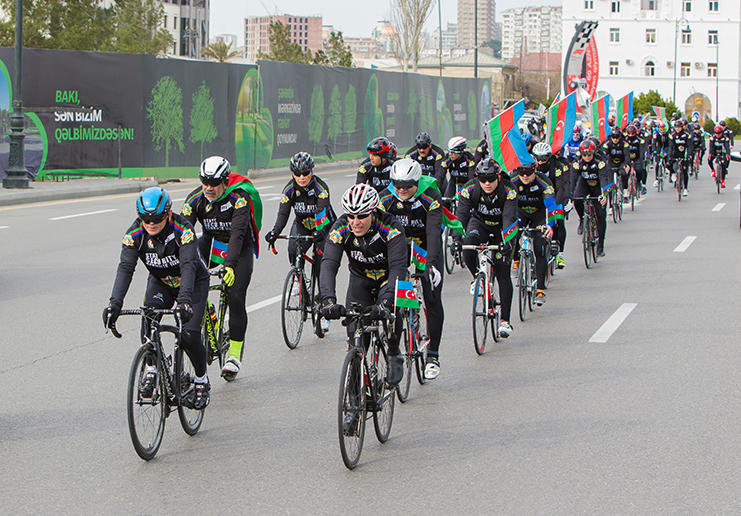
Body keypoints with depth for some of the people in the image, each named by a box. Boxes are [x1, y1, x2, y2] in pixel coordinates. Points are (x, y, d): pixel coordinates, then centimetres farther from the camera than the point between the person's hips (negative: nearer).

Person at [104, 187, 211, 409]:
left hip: (193, 283, -3)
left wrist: (184, 299, -57)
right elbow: (125, 267, -30)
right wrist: (115, 302, -45)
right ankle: (151, 370, -9)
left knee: (189, 336, -17)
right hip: (160, 283, 3)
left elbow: (188, 266, -41)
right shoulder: (135, 233, -21)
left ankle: (202, 380, 9)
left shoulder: (182, 229, -31)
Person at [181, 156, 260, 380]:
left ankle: (235, 354, -3)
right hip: (212, 242, 4)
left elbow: (238, 233, -37)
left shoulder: (239, 197, -27)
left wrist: (230, 265, -49)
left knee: (236, 298, -14)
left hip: (241, 248, -3)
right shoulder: (196, 199, -15)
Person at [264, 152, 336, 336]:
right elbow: (283, 213, -23)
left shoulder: (320, 187, -25)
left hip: (324, 227, -3)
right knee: (293, 252, -29)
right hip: (302, 225, 3)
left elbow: (321, 212, -40)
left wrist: (319, 232, -59)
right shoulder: (290, 188, -15)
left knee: (321, 270, -12)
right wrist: (275, 232, -42)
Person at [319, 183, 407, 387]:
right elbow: (329, 265, -35)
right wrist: (328, 300, -52)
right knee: (354, 330, -16)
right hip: (360, 278, 2)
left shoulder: (391, 227, -32)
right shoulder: (341, 228, -25)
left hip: (388, 277, -2)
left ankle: (394, 356, -3)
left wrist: (385, 301, -56)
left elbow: (398, 267, -41)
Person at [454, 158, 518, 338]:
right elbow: (461, 214, -29)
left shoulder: (508, 191, -28)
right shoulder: (470, 189, -23)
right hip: (479, 223, 2)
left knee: (503, 273, -10)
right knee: (469, 245, -32)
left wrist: (506, 241, -54)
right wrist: (457, 238, -45)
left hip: (501, 228, -2)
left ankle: (505, 320, -4)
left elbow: (509, 218, -38)